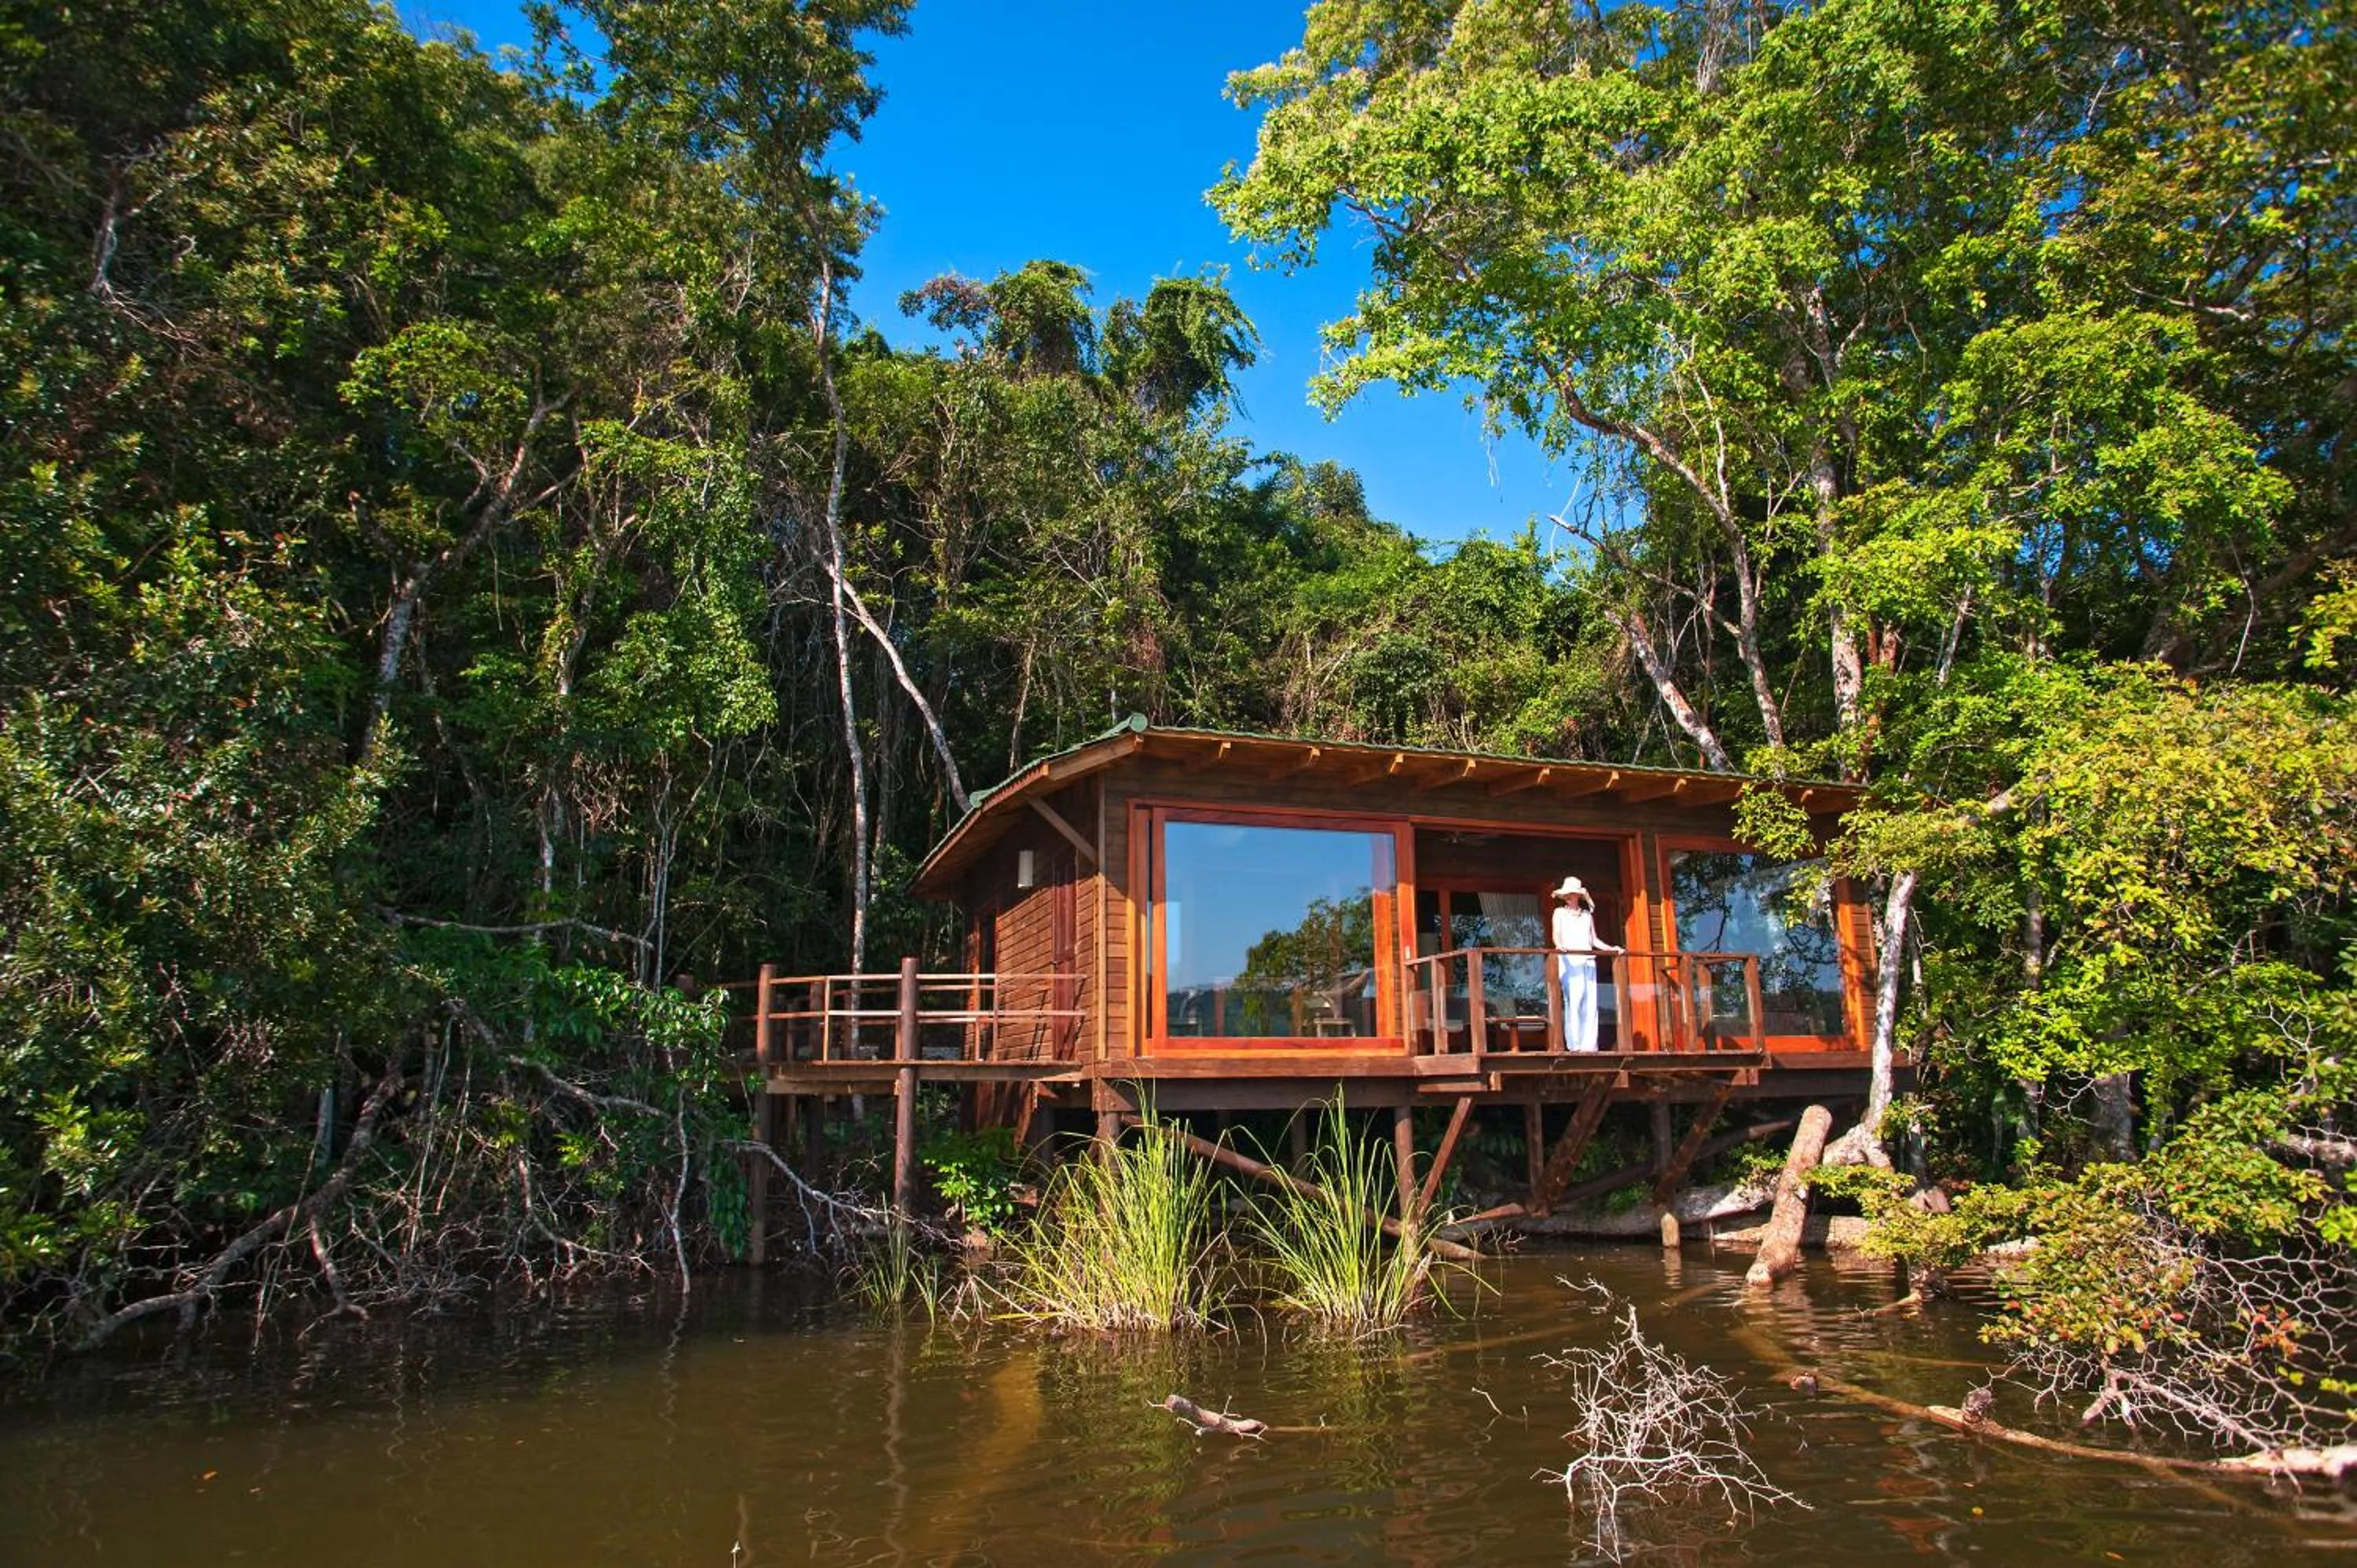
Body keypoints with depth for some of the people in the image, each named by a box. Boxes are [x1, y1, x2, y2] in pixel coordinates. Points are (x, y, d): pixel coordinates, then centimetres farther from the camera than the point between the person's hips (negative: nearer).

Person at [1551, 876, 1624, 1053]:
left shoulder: (1587, 914, 21)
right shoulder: (1560, 912, 11)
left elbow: (1594, 940, 21)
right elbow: (1557, 934, -3)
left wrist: (1612, 948, 10)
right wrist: (1559, 945, -24)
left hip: (1588, 960, 4)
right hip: (1569, 959, -4)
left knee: (1590, 1000, -4)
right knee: (1574, 998, -15)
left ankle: (1588, 1043, -3)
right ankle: (1574, 1043, -15)